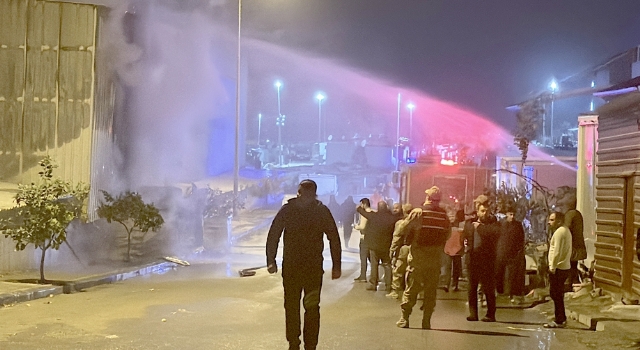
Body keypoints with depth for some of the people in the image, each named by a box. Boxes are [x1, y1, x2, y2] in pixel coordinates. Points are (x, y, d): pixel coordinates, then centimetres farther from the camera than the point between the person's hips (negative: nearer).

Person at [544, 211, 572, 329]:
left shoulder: (559, 232, -16)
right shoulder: (566, 230, 16)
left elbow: (557, 252, -21)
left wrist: (552, 267, -18)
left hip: (558, 269, -10)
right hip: (565, 267, 10)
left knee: (555, 294, -4)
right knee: (558, 295, 16)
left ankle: (559, 321, 0)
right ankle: (561, 319, 21)